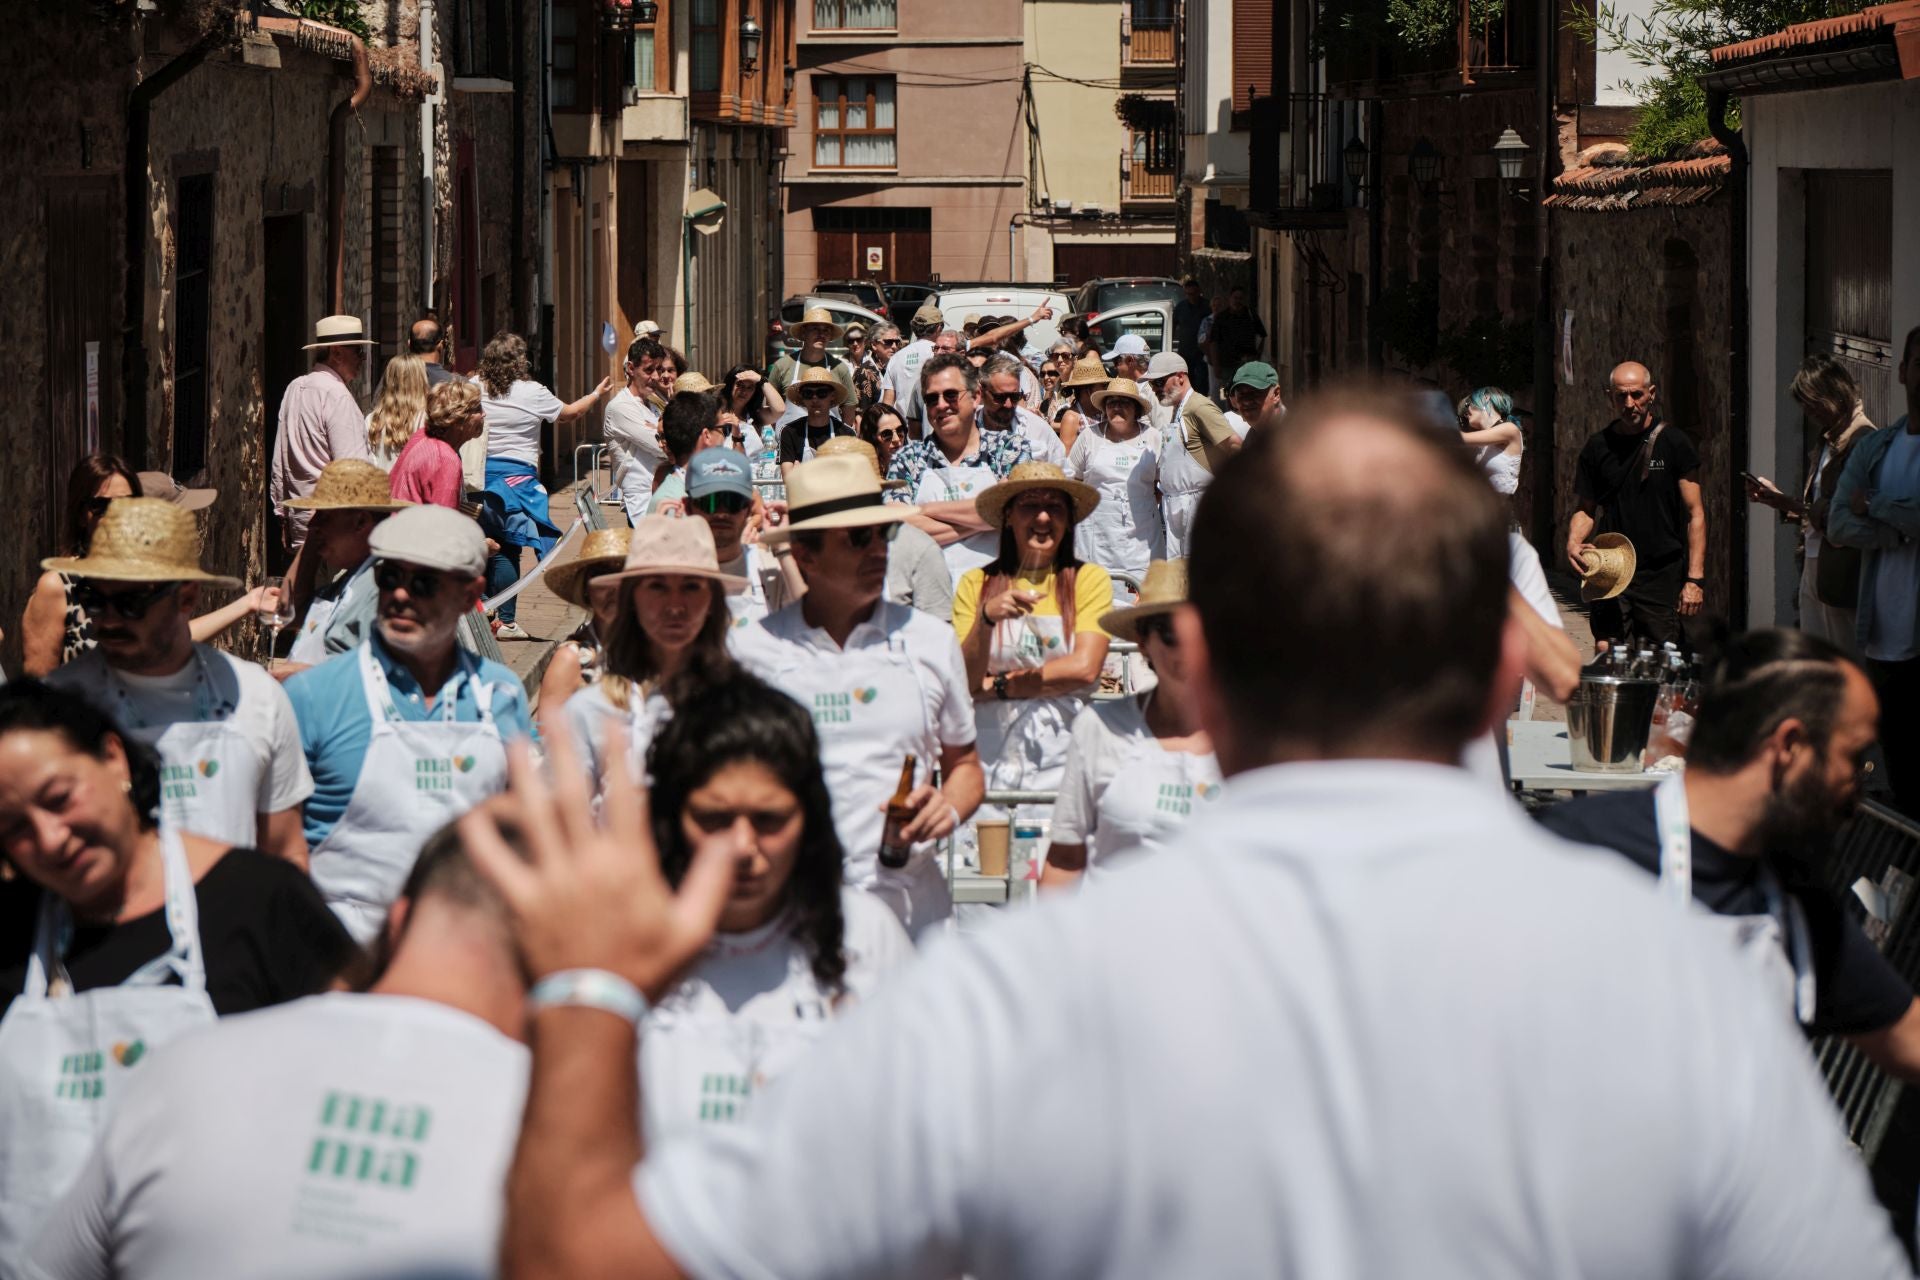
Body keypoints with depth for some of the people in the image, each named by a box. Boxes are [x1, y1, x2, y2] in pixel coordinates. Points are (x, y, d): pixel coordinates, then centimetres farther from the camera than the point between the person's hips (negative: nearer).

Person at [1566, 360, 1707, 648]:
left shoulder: (1674, 443, 0)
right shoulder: (1598, 447, 8)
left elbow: (1695, 513, -1)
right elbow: (1585, 509, 18)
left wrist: (1695, 579, -9)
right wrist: (1573, 542, -6)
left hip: (1662, 580, -3)